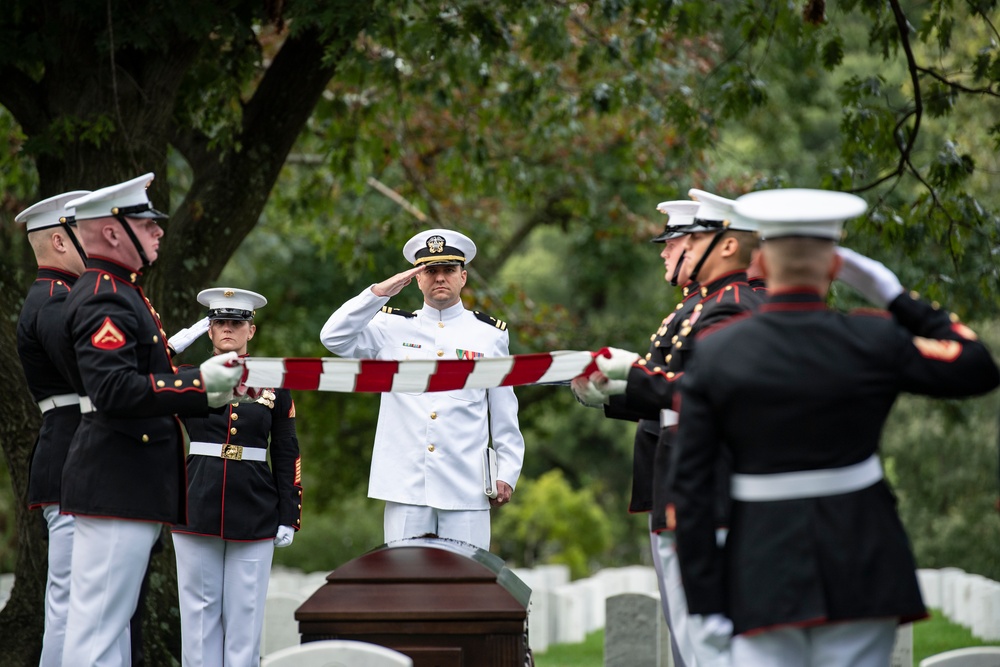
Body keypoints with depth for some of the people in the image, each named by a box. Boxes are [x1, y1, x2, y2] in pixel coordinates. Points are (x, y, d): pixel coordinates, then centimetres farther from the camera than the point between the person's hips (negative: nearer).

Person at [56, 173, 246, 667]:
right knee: (101, 614, -10)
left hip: (133, 486, 11)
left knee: (112, 616, 14)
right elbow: (114, 390, -27)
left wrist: (204, 395, 14)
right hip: (115, 486, -11)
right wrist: (198, 383, -23)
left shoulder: (119, 293, 20)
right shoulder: (103, 301, -15)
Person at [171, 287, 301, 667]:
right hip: (198, 507, 0)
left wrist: (289, 517, 2)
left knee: (245, 609, 2)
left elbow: (287, 455, 8)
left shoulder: (273, 383, 7)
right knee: (199, 608, 3)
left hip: (254, 512, 0)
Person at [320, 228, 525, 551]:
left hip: (466, 488, 0)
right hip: (405, 488, 0)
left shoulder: (490, 334, 11)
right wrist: (379, 292, -8)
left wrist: (507, 475, 4)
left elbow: (505, 416, 12)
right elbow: (334, 337, -3)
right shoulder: (393, 328, 11)